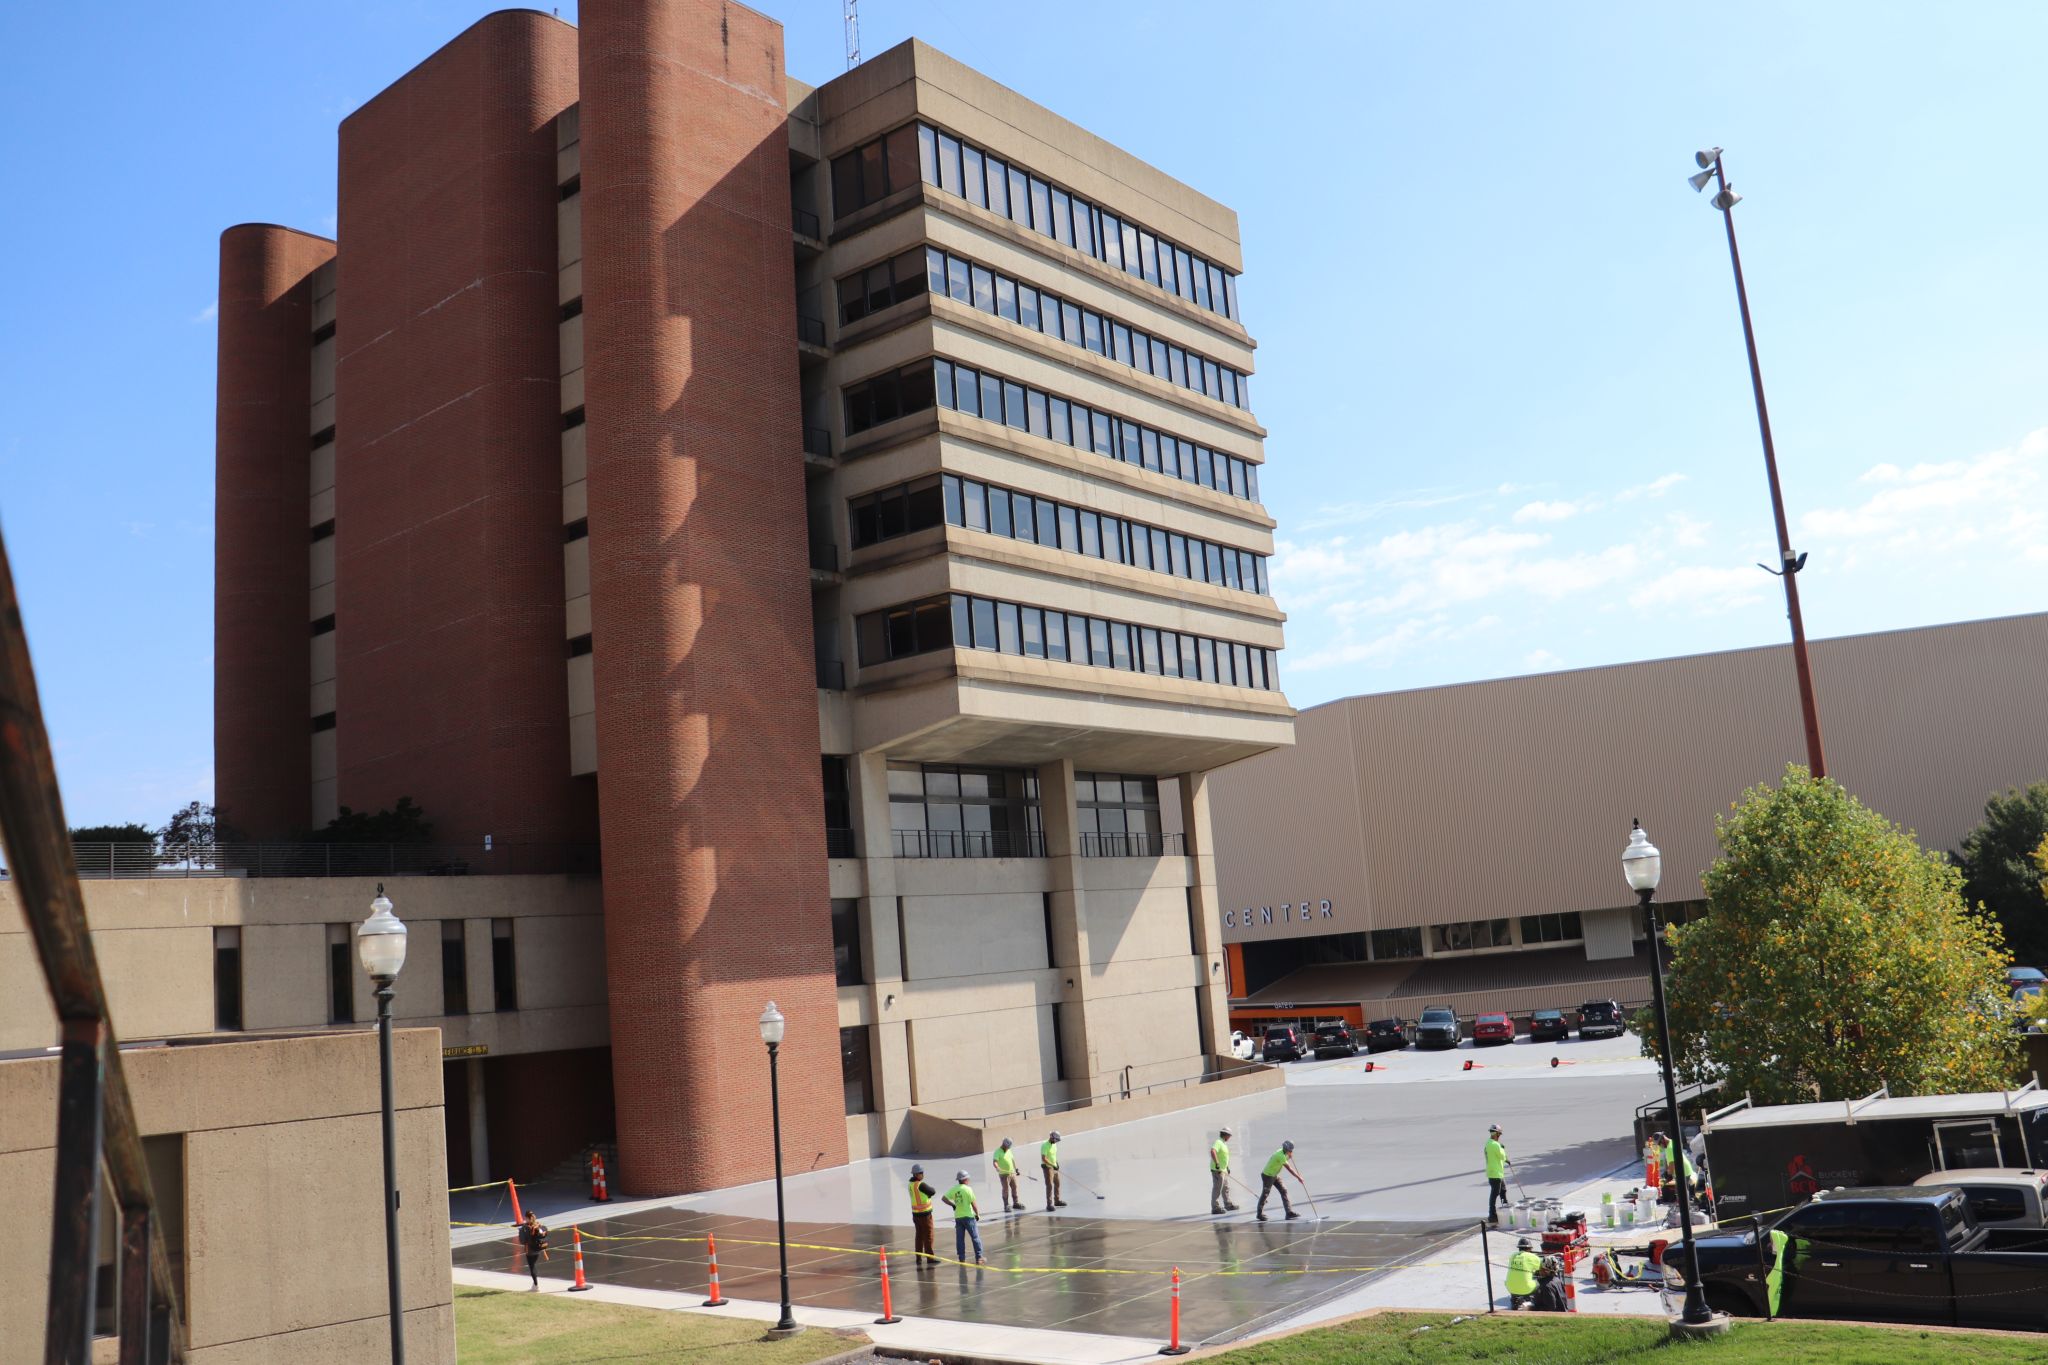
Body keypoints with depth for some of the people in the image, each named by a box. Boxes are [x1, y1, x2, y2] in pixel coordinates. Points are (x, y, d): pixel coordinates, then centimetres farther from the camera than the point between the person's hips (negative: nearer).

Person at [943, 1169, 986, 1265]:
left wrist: (953, 1205, 9)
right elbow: (974, 1203, -13)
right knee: (975, 1237, 4)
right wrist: (977, 1214, -1)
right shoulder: (968, 1189, -13)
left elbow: (944, 1198, -3)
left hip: (958, 1217, 5)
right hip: (968, 1216, -5)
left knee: (960, 1239, 11)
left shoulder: (953, 1189, 1)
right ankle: (978, 1258, 4)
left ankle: (961, 1259, 13)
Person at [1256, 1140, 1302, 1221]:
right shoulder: (1281, 1156, -29)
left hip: (1274, 1175, 9)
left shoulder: (1283, 1152, -2)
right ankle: (1260, 1214, 18)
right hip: (1267, 1176, -9)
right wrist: (1299, 1177, -24)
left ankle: (1289, 1212, 5)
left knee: (1283, 1191, 3)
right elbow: (1289, 1169, -28)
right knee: (1265, 1194, 4)